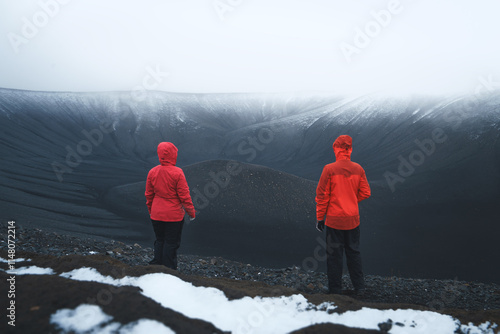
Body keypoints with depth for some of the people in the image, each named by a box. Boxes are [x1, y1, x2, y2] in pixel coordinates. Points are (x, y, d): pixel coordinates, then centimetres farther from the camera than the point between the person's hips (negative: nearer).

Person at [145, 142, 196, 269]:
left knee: (159, 241, 19)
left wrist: (150, 210, 21)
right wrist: (191, 212, -2)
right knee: (171, 243, 7)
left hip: (156, 215, 5)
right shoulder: (177, 173, -18)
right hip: (174, 215, -5)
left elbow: (149, 194, 7)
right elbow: (184, 195, -14)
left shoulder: (152, 172, -3)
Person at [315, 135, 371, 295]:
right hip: (353, 219, 4)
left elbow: (322, 195, -11)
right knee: (354, 252, 18)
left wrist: (319, 217, -2)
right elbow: (365, 193, 3)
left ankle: (335, 289, 16)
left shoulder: (329, 169, -14)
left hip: (334, 219, -3)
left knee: (334, 254, 7)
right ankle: (359, 287, 26)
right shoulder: (358, 169, -3)